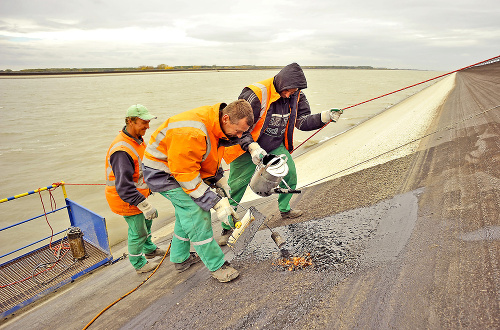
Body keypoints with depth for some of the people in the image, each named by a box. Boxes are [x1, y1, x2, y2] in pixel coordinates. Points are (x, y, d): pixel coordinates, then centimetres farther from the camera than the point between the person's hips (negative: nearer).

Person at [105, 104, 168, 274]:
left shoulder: (137, 139, 0)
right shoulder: (122, 150, -33)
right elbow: (124, 186, -36)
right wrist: (145, 205, -34)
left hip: (136, 193, 10)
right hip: (125, 199, -10)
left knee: (146, 220, 26)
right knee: (138, 231, 7)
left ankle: (149, 249, 50)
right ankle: (139, 264, 31)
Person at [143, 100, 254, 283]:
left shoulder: (216, 124, -7)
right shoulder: (192, 133, -37)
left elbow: (209, 156, 10)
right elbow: (186, 175, -33)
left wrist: (219, 179, -1)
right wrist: (217, 203, -30)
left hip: (183, 166, 9)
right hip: (162, 172, -9)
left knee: (186, 212, 19)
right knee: (197, 214, -13)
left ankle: (180, 258, 39)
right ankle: (217, 266, 2)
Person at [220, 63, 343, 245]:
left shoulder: (296, 95, -6)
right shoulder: (256, 94, -27)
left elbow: (302, 121, -4)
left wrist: (325, 117, -20)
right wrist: (253, 148, -36)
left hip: (276, 146, 6)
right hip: (246, 149, -5)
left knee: (291, 175, 6)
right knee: (236, 187, -2)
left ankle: (284, 209, 33)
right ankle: (227, 227, 14)